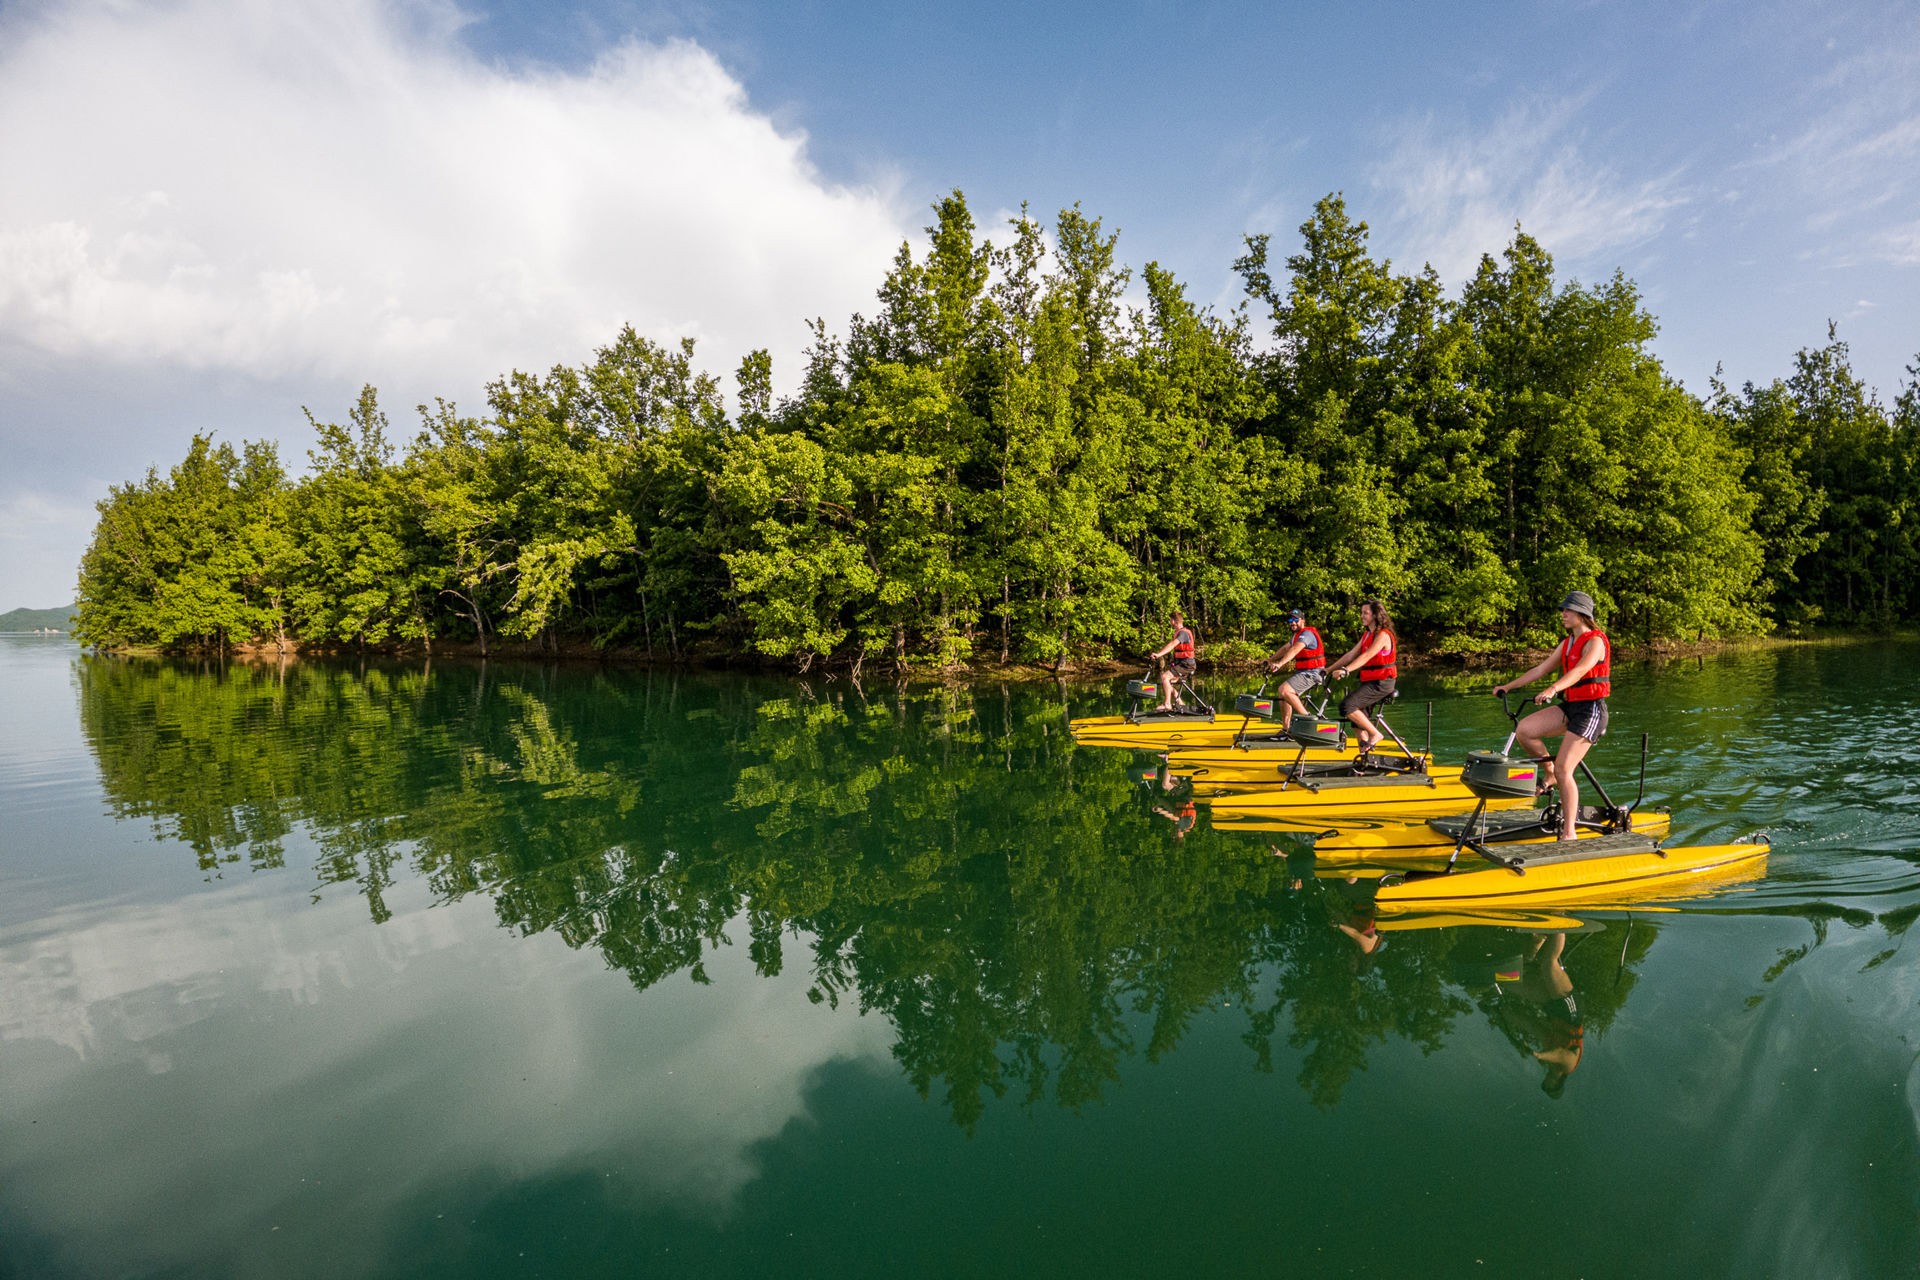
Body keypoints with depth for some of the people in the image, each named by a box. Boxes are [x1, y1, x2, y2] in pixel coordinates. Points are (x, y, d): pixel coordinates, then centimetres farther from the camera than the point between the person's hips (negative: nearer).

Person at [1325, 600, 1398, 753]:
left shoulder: (1382, 635, -14)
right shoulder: (1367, 634, 14)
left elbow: (1366, 656, -27)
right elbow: (1351, 654, 12)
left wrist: (1345, 670, -37)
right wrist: (1329, 669, 5)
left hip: (1381, 683, -9)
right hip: (1369, 681, 9)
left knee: (1346, 705, -21)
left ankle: (1375, 734, -8)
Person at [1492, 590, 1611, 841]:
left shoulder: (1595, 642, -13)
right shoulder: (1567, 643, 14)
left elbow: (1580, 670, -31)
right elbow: (1542, 668, 16)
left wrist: (1553, 689, -47)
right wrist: (1508, 686, 13)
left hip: (1590, 709, -8)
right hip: (1569, 707, 8)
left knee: (1563, 769, -14)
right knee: (1524, 730, -13)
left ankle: (1568, 833, -6)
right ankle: (1549, 774, 10)